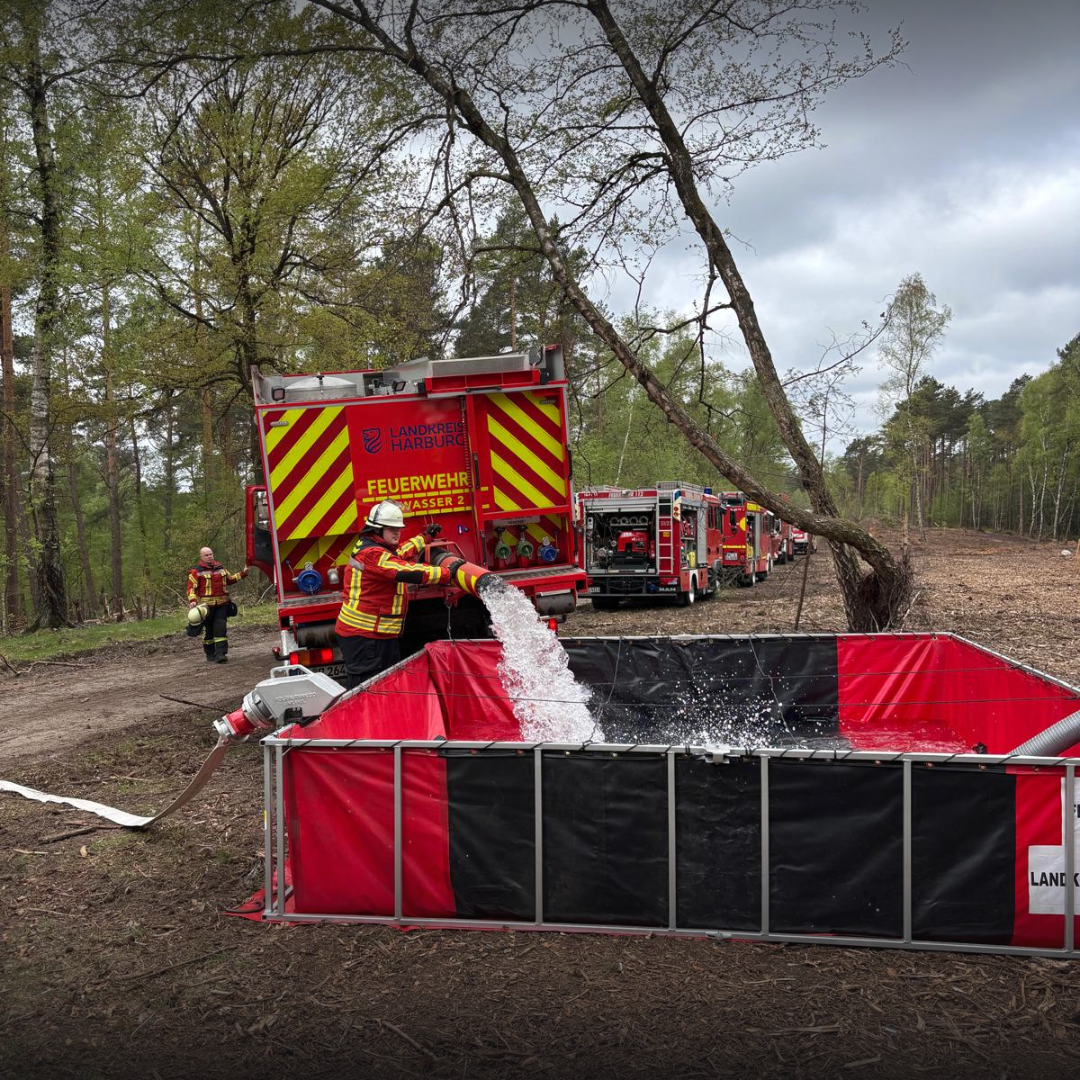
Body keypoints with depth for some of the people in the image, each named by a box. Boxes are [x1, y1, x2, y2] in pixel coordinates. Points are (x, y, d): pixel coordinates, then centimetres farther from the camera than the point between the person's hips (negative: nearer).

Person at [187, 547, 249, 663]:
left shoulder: (220, 568, 16)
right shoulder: (196, 571, 0)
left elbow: (230, 579, 30)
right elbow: (191, 588, -3)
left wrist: (243, 573, 25)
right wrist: (192, 600, -18)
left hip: (222, 604, 3)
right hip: (206, 605, -3)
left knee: (221, 628, -7)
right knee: (208, 630, 3)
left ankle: (221, 653, -10)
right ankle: (210, 655, 14)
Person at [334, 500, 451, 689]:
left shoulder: (369, 547, 14)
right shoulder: (372, 554, -20)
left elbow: (399, 554, 33)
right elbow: (409, 572, -29)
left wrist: (425, 537, 34)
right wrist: (447, 574, -28)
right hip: (363, 636, -11)